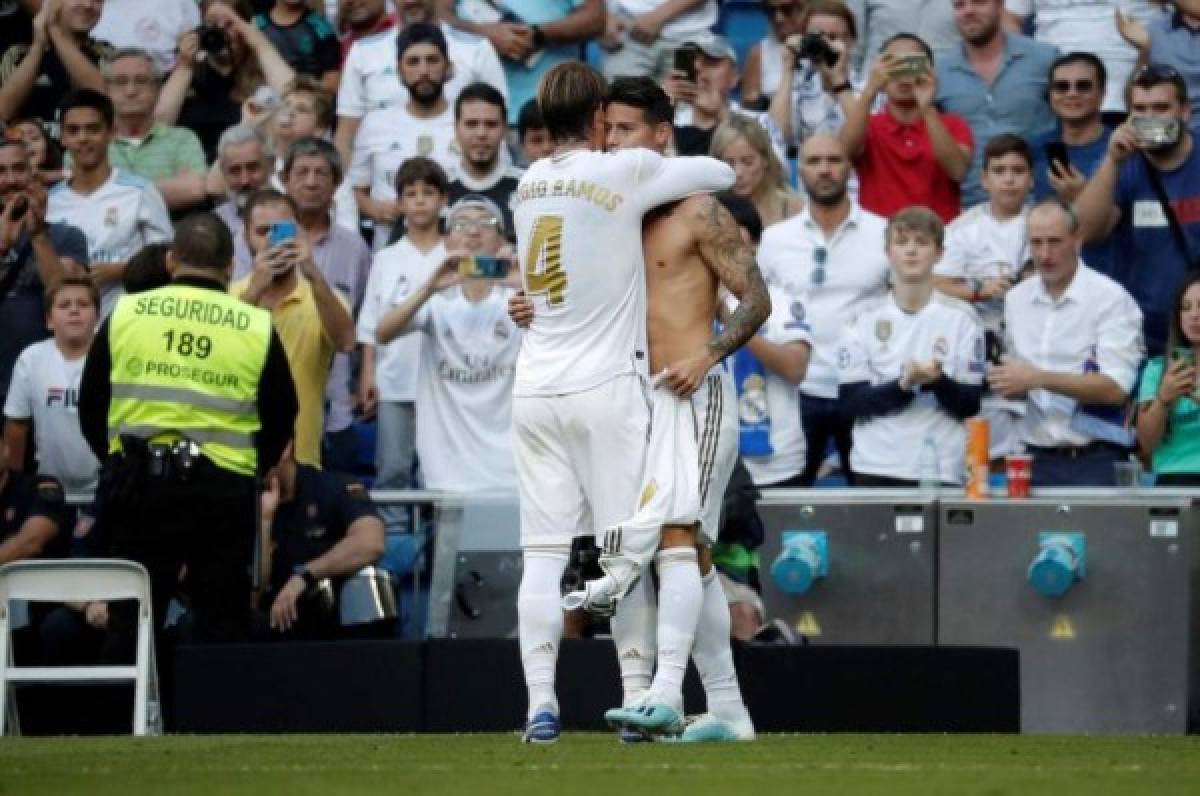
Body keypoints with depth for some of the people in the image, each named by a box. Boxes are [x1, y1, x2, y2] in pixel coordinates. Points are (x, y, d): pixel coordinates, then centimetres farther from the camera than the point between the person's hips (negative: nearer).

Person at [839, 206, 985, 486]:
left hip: (941, 470, -1)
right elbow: (850, 400, 0)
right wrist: (902, 386, -16)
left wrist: (938, 382, -18)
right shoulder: (868, 320, 7)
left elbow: (970, 404, 2)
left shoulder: (960, 318, 4)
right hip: (877, 469, 1)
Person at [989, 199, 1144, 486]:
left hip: (1095, 462, -5)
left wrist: (1041, 378, -21)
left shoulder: (1111, 298, -7)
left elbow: (1116, 389, -14)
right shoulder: (1017, 298, 11)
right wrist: (1008, 383, -4)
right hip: (1038, 459, 5)